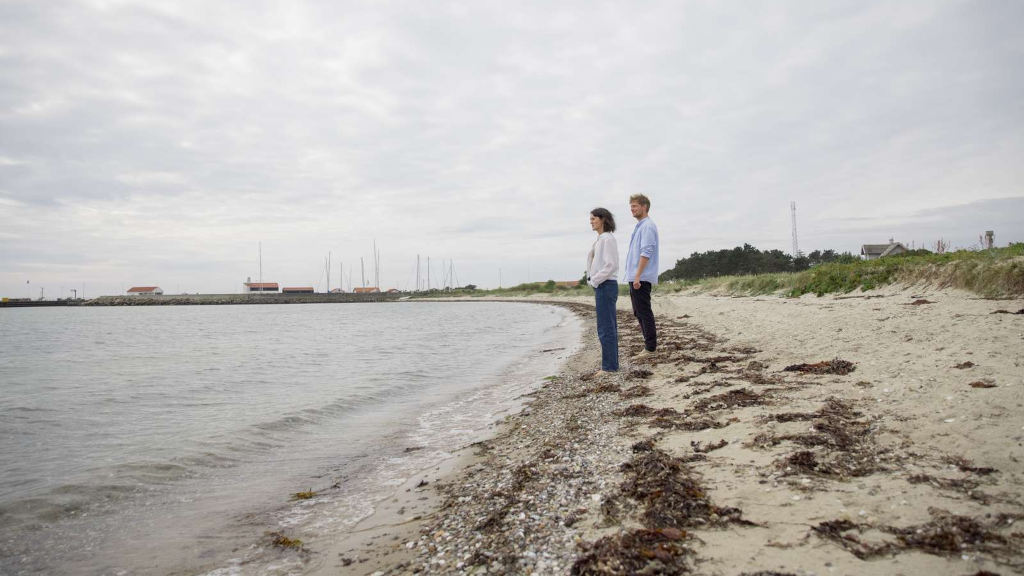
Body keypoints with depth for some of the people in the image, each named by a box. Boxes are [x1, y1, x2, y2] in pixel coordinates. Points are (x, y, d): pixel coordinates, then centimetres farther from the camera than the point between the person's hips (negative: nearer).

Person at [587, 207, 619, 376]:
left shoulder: (608, 239, -11)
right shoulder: (600, 240, 17)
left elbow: (611, 265, -18)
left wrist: (594, 280, -14)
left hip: (606, 286, -10)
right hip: (601, 286, 10)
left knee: (606, 328, -8)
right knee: (609, 328, 11)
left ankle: (609, 366, -4)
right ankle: (612, 364, 15)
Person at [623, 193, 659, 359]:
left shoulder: (648, 226, -10)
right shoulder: (639, 227, 21)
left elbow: (646, 252, -19)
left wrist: (638, 276, -23)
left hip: (642, 278, -10)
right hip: (635, 278, 10)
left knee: (644, 312, -8)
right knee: (639, 313, 13)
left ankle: (650, 348, -4)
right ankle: (648, 345, 18)